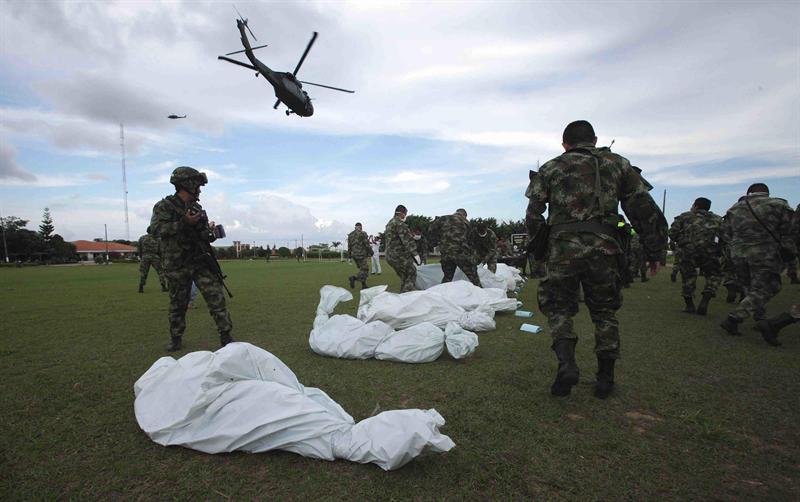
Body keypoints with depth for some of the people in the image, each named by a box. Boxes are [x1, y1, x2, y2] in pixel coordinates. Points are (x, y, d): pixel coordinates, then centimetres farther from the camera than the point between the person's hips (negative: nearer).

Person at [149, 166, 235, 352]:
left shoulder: (197, 208, 11)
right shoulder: (164, 206, -4)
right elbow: (156, 228, -20)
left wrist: (211, 232, -5)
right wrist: (184, 222, -27)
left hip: (201, 263, 4)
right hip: (177, 266, -3)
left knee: (216, 297, -5)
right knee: (178, 304, 9)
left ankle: (226, 337, 1)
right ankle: (175, 338, 28)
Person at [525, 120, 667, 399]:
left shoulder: (550, 168, 12)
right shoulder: (617, 163, 16)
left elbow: (532, 214, 6)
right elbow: (644, 209, 11)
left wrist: (539, 244, 20)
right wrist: (654, 251, 15)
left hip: (564, 247, -1)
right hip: (603, 247, 2)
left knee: (558, 308, 11)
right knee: (604, 312, 15)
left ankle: (567, 363, -8)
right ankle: (605, 378, 19)